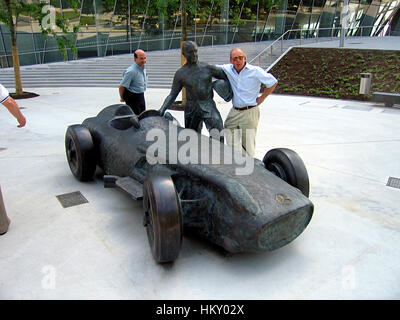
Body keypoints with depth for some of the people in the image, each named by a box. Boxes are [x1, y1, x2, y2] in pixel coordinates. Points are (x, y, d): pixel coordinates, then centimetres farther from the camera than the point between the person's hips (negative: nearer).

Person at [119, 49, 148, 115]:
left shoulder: (143, 66, 1)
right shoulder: (131, 71, -26)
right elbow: (121, 87, -21)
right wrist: (122, 98, -5)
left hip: (141, 96, 8)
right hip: (132, 97, -8)